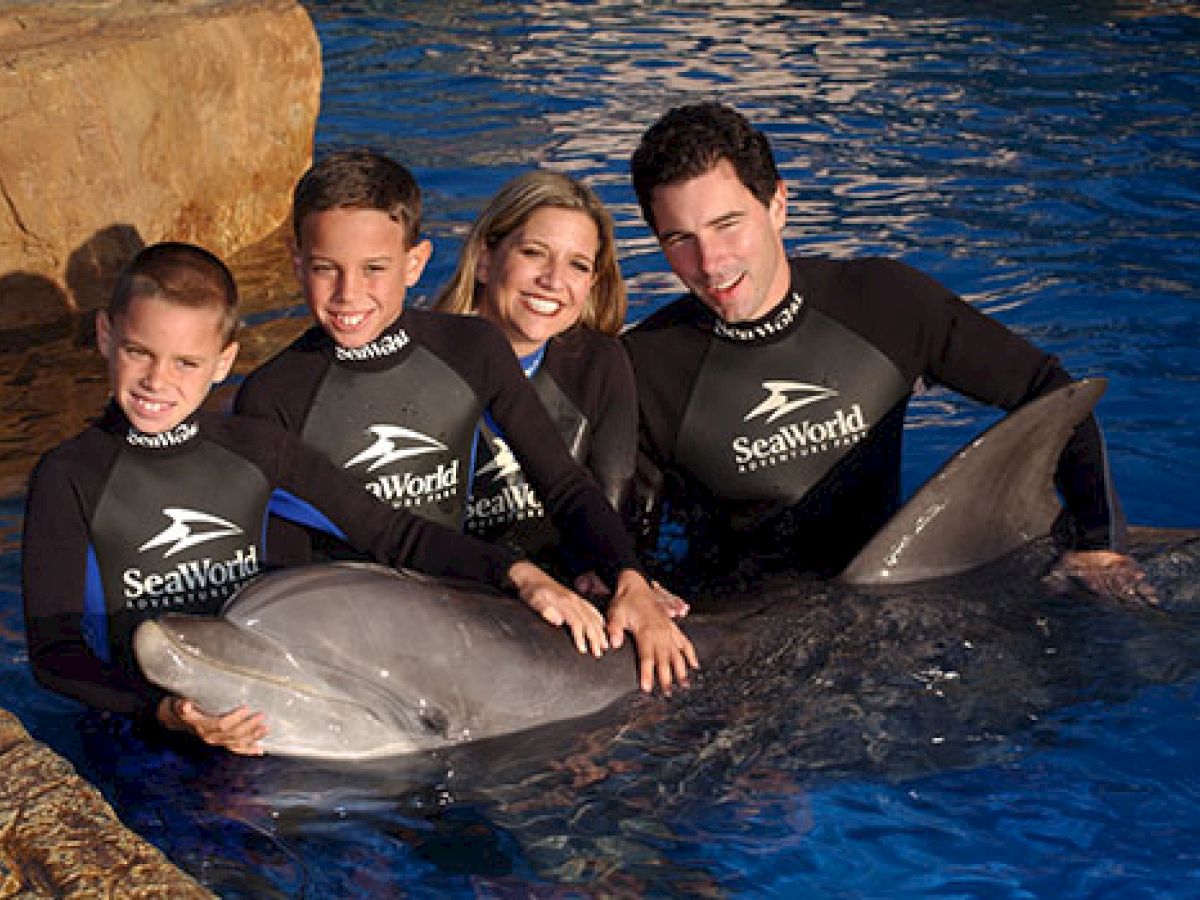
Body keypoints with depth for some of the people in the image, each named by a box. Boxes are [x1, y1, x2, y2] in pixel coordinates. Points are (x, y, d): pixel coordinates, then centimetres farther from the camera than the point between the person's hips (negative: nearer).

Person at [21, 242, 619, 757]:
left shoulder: (256, 450, 6)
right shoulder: (68, 476, -4)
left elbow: (391, 534, 7)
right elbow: (52, 649, -8)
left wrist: (520, 575, -7)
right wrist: (167, 712, -25)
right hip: (141, 728, -2)